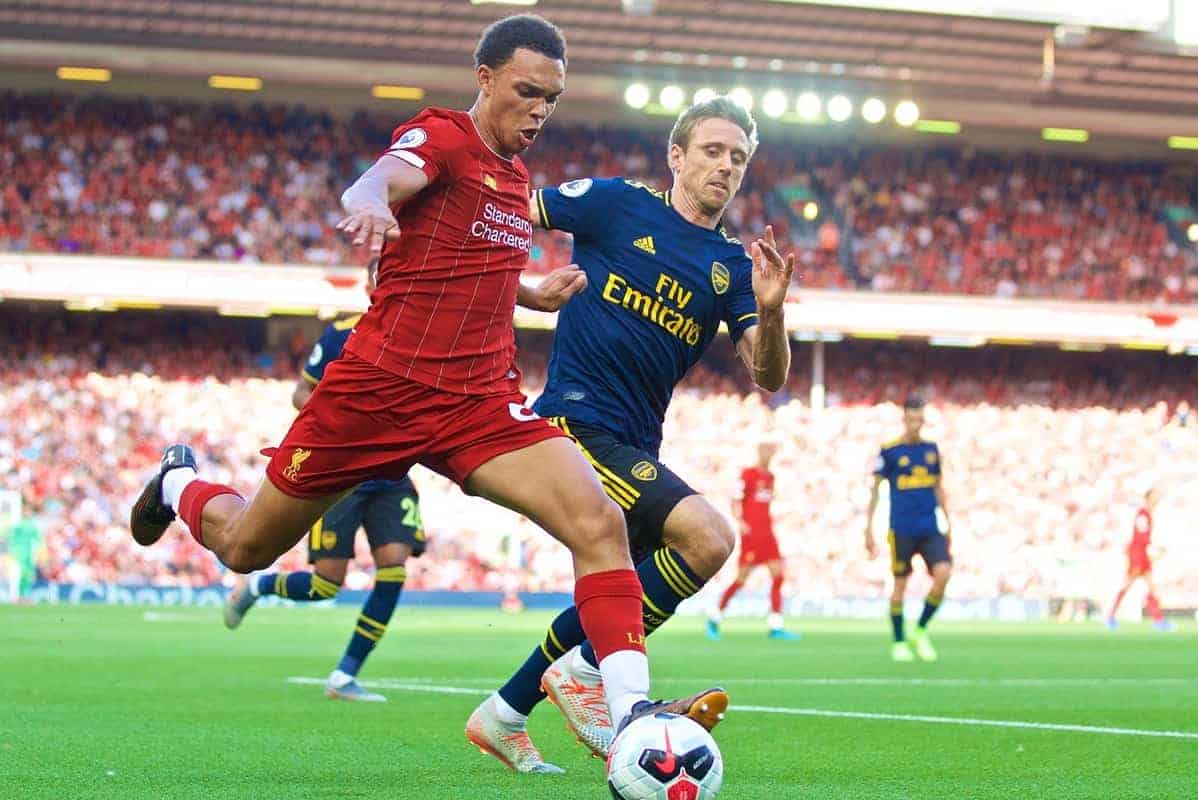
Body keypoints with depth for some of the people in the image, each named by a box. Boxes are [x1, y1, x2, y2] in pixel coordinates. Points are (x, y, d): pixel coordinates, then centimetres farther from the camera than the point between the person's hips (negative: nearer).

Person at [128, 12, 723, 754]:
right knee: (245, 548, 13)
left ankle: (632, 709, -24)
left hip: (481, 402, 5)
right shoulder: (442, 136, -10)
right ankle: (180, 483, 48)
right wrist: (369, 201, -56)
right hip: (379, 387, -5)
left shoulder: (517, 174, 14)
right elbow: (383, 177, -35)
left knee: (600, 525, -19)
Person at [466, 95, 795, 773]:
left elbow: (769, 378, -1)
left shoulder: (734, 265, 10)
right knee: (708, 537, -23)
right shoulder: (617, 204, -2)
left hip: (634, 448, 7)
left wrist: (771, 311, -19)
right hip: (577, 420, -7)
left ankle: (505, 714, 32)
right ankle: (584, 669, -9)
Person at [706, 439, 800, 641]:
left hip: (767, 534, 7)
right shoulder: (748, 473, -6)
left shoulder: (770, 477, 16)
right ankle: (714, 619, 10)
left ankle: (776, 626, -6)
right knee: (741, 578, -7)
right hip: (751, 534, -7)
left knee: (778, 575, -4)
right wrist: (740, 522, -21)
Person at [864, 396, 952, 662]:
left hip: (930, 529, 3)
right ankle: (899, 643, 17)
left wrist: (948, 522, 15)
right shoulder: (889, 450, -3)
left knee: (943, 574, -14)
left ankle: (921, 632, 5)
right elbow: (875, 488, 1)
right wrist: (869, 527, -3)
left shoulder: (931, 448, 10)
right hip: (901, 530, -3)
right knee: (900, 584, 2)